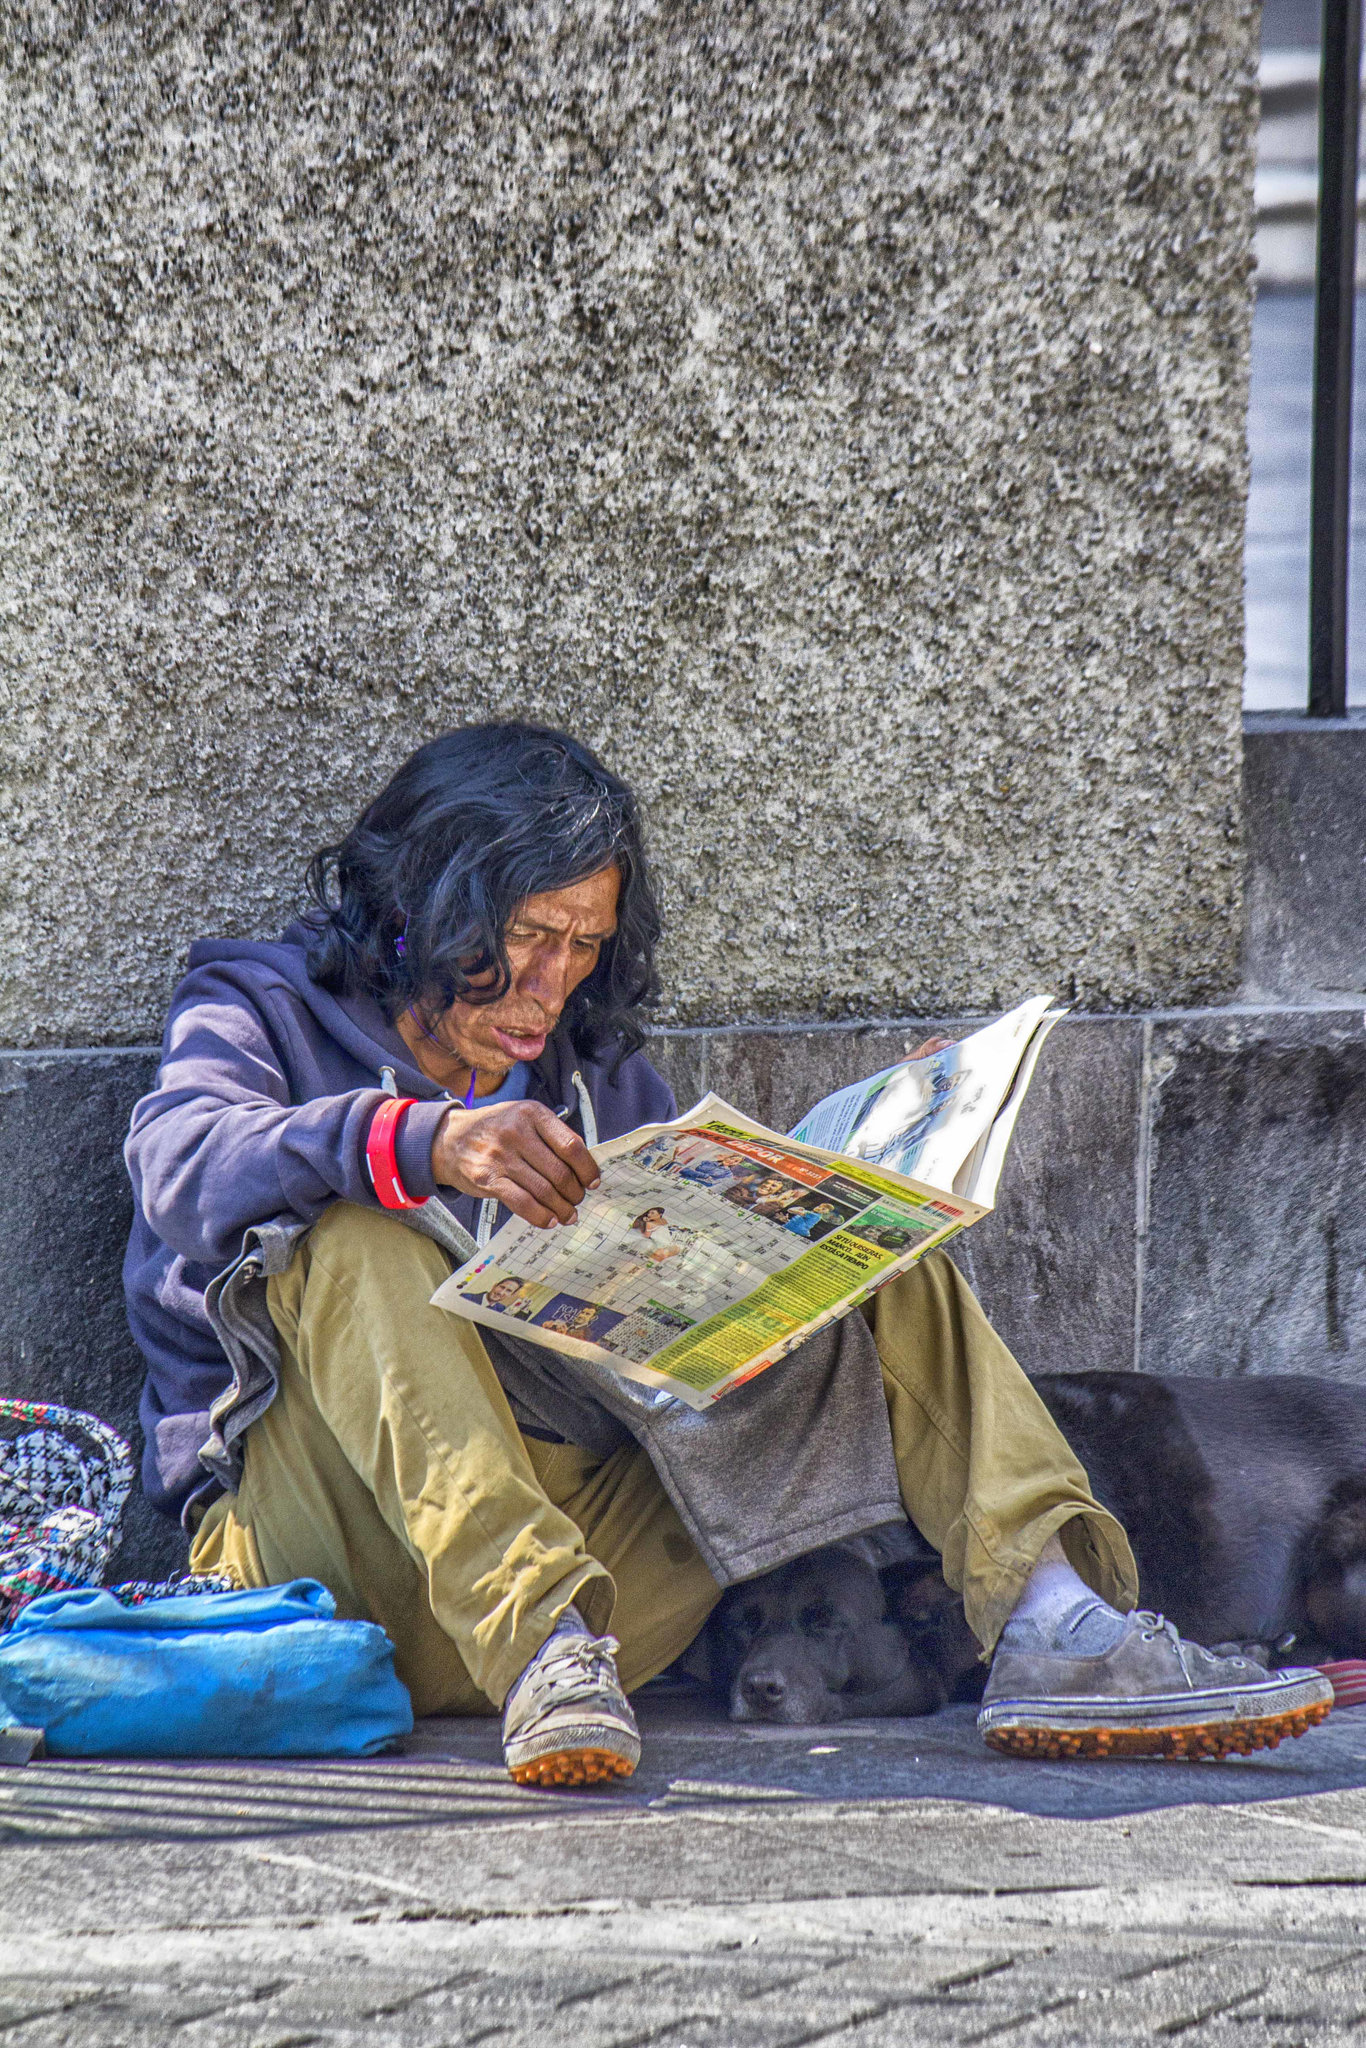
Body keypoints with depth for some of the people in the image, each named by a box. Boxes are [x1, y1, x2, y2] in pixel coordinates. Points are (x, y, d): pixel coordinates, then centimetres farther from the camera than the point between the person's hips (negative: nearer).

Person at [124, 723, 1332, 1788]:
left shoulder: (602, 1079, 22)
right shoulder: (264, 1011, 6)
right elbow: (187, 1169, -18)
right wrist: (423, 1142, -35)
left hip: (590, 1537, 5)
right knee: (358, 1239, -31)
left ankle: (1051, 1626, -22)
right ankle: (544, 1643, -48)